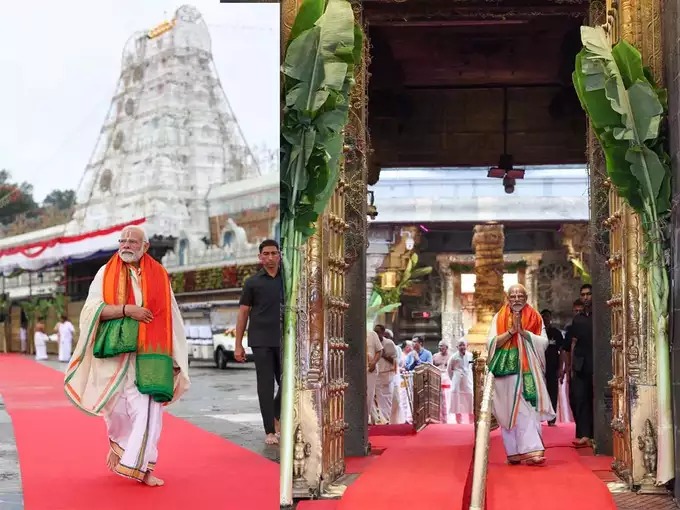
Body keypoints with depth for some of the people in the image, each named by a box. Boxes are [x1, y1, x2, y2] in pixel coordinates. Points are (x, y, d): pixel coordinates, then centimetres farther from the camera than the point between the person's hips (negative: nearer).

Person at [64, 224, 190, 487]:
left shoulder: (159, 276, 8)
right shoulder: (106, 273, 5)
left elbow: (171, 318, 9)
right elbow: (91, 309, -6)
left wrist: (176, 355, 5)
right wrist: (127, 310, -17)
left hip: (148, 353, 0)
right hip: (117, 352, 0)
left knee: (148, 408, -9)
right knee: (119, 406, 5)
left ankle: (142, 466, -4)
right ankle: (118, 443, 33)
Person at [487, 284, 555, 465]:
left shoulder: (535, 318, 9)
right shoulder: (499, 318, 8)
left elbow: (543, 342, 0)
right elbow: (492, 343, -3)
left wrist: (524, 332, -11)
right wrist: (511, 331, -12)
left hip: (527, 371, 0)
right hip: (506, 371, 0)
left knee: (527, 410, -9)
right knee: (509, 411, -3)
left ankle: (530, 451, -10)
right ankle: (513, 452, -1)